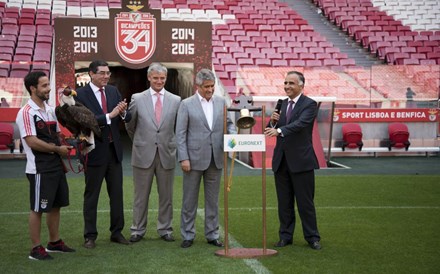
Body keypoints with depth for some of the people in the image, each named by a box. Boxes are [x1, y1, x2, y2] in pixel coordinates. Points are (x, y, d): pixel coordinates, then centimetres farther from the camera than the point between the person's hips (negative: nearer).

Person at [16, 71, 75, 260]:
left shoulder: (50, 110, 12)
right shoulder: (26, 113, -14)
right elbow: (32, 142, -22)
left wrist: (64, 148, 1)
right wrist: (58, 150, -14)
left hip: (56, 166, 8)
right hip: (39, 169, -8)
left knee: (56, 205, 15)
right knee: (38, 208, 0)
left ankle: (54, 242, 28)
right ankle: (36, 248, 8)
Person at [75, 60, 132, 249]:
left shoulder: (113, 91, 6)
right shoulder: (81, 95, -10)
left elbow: (127, 118, 6)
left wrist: (123, 112, -17)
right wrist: (109, 115, -28)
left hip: (114, 150, 5)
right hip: (95, 151, -5)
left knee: (117, 193, 11)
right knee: (91, 196, 6)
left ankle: (117, 232, 23)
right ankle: (90, 236, 15)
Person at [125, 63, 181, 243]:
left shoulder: (176, 100, 3)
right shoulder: (137, 99, 0)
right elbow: (130, 126, 11)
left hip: (166, 154, 1)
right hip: (143, 154, -1)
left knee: (166, 196, 9)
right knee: (141, 196, 6)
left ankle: (165, 229, 21)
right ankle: (138, 230, 16)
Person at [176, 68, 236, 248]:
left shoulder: (221, 102, 7)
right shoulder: (187, 104, -3)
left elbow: (228, 123, 12)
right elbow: (180, 133, -5)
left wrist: (233, 134, -11)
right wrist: (183, 158, -12)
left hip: (215, 159, 3)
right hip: (194, 159, -3)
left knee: (213, 199, 11)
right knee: (190, 199, 5)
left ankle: (212, 235, 20)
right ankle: (188, 235, 15)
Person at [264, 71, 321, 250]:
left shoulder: (309, 104, -7)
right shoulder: (282, 104, 12)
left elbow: (300, 124, -25)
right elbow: (272, 131, 12)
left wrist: (279, 130, -39)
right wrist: (273, 121, -10)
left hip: (301, 161, -6)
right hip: (281, 161, 6)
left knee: (305, 202, 1)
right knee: (284, 202, 11)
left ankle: (312, 237, 11)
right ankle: (285, 236, 19)